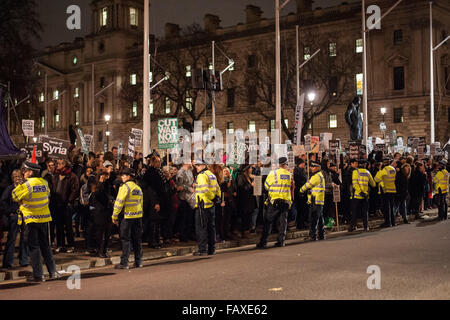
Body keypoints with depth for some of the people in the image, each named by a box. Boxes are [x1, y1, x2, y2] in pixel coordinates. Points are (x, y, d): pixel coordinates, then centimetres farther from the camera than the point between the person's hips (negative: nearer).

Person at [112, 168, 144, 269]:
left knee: (126, 239, -1)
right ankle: (138, 262, 15)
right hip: (138, 216, 6)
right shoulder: (138, 188, 12)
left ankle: (124, 263, -3)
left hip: (128, 216, -6)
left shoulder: (125, 186, -11)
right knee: (137, 239, 12)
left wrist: (114, 216, -7)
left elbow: (119, 202, -13)